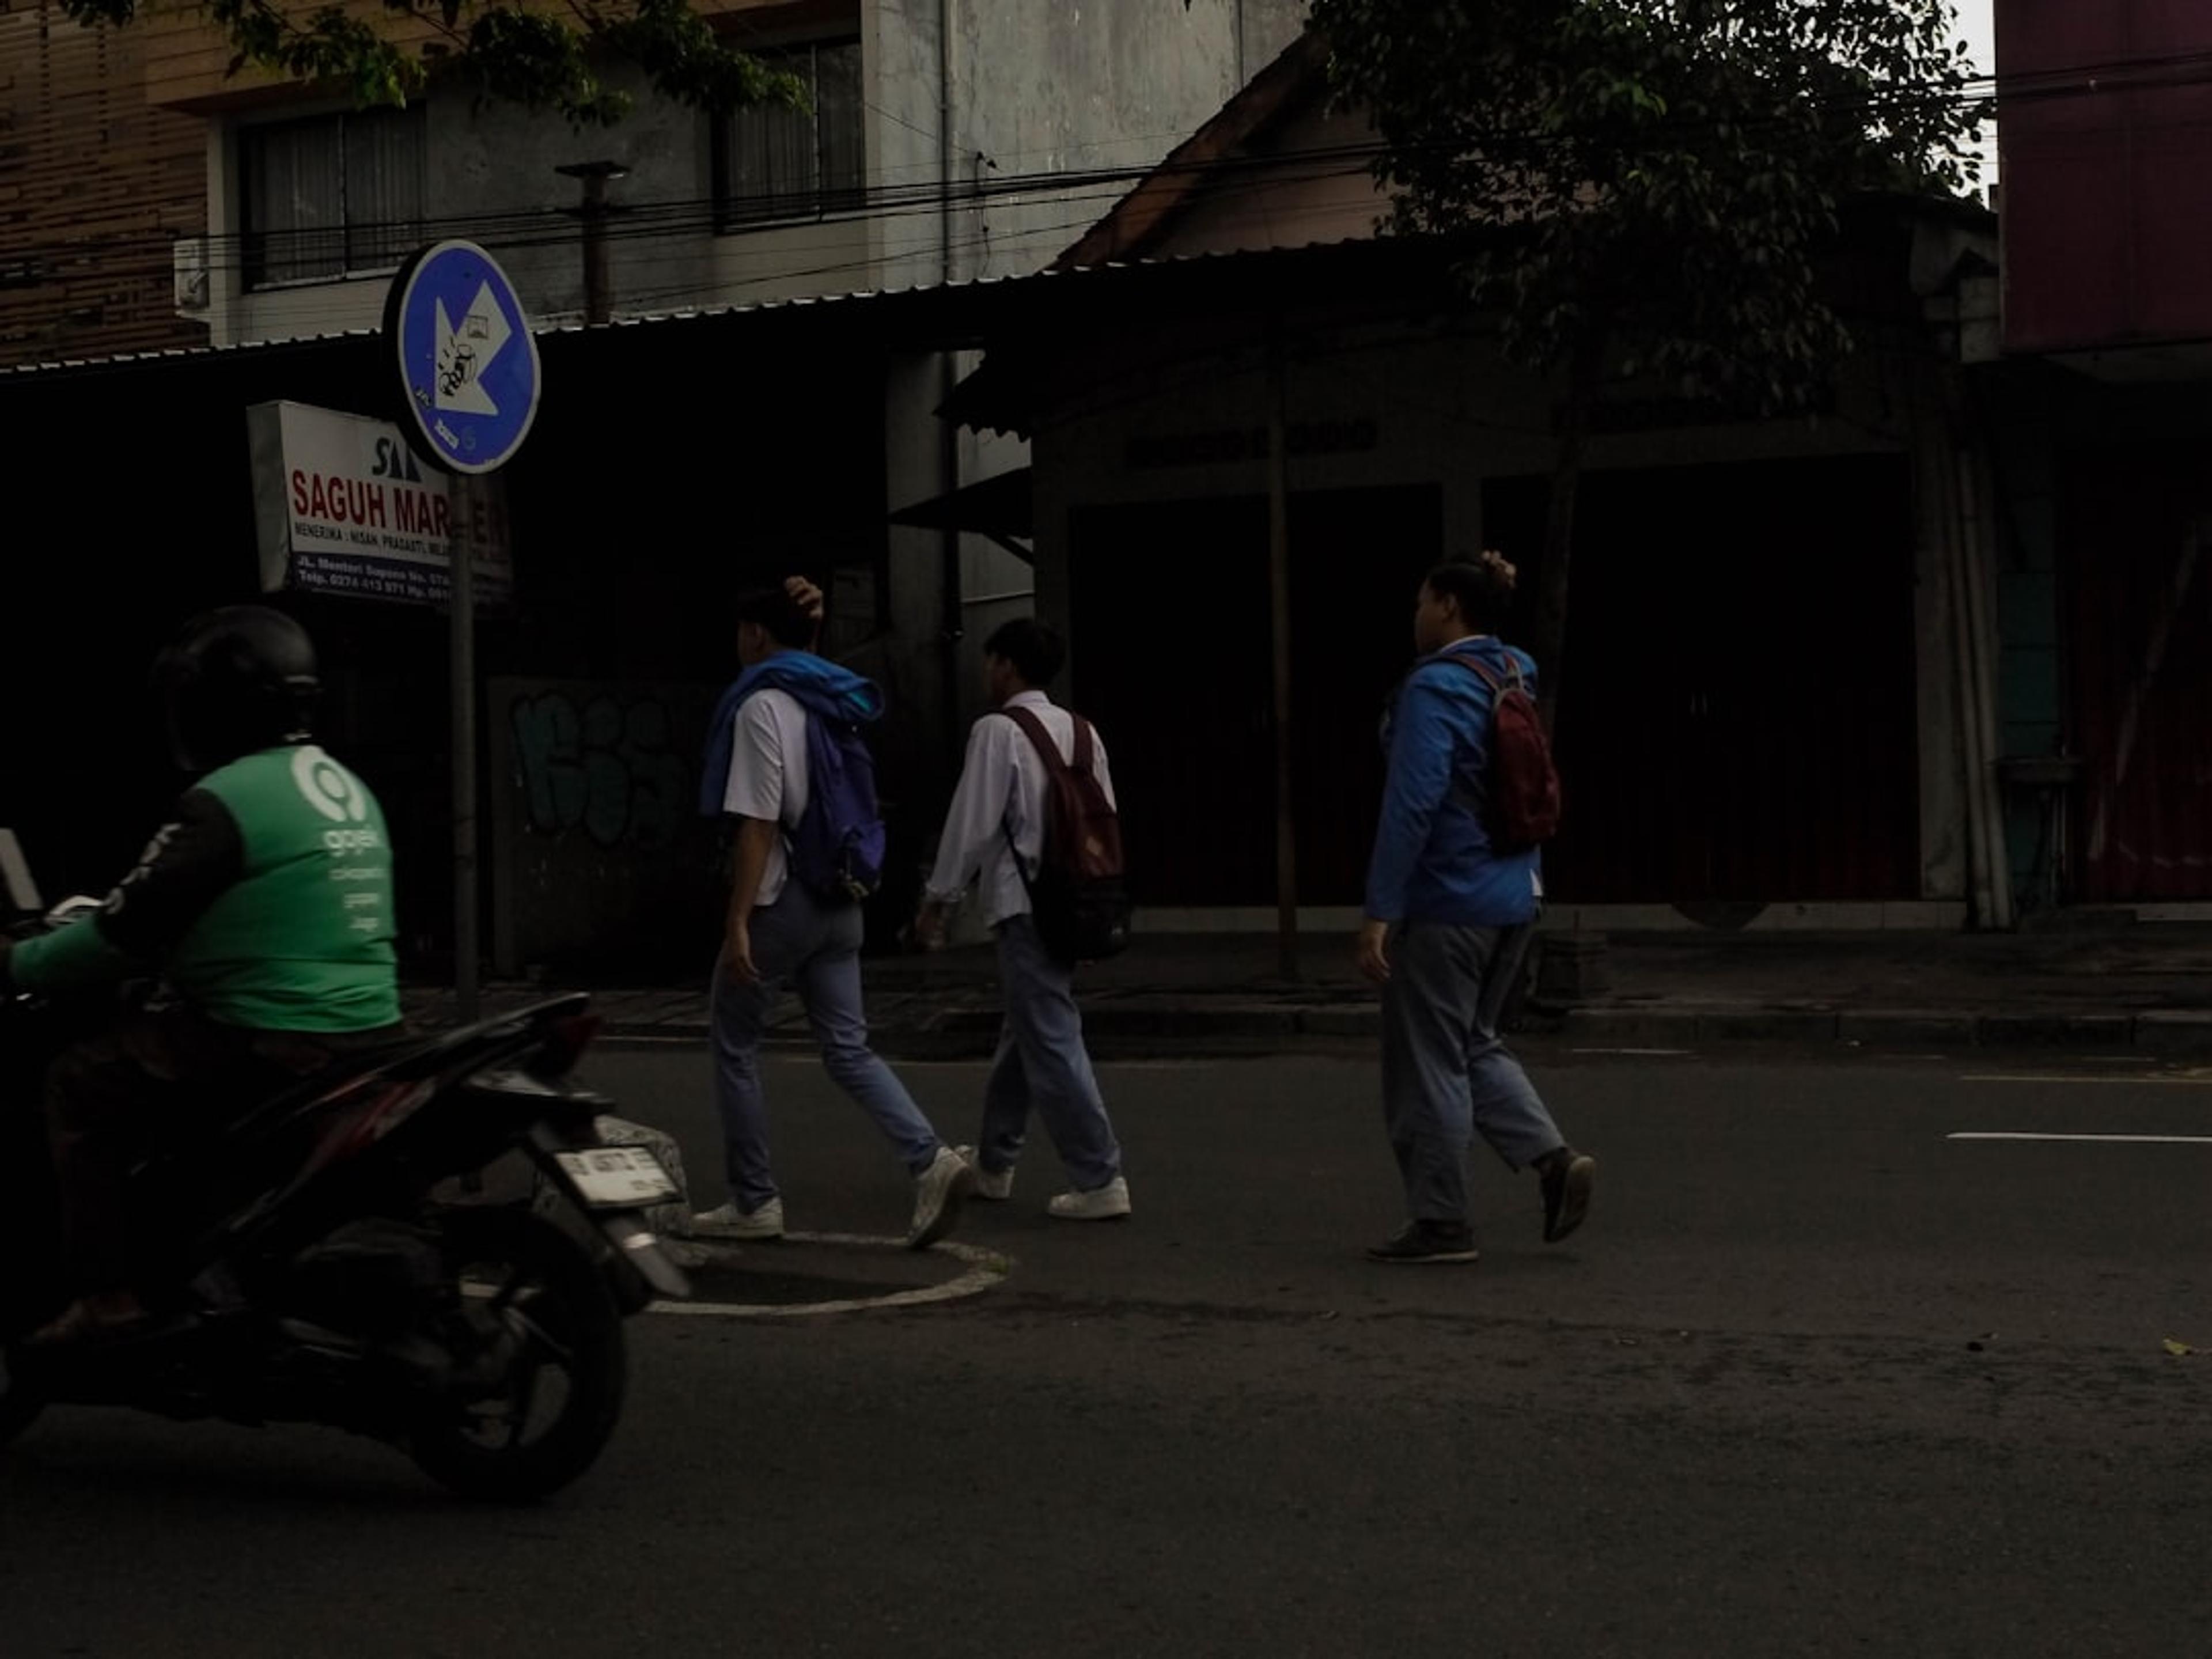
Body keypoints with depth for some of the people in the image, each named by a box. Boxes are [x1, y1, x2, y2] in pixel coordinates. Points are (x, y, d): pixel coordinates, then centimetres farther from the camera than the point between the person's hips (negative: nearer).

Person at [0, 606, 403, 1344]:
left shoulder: (226, 800, -14)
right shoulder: (349, 791, 13)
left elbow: (127, 932, -12)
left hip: (269, 1051, -9)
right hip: (369, 1038, 9)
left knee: (81, 1087, 5)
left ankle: (111, 1296, 0)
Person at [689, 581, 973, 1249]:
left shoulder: (763, 705, -12)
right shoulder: (834, 701, 12)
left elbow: (759, 822, -18)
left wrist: (738, 923, -19)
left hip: (782, 899, -7)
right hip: (839, 902, 7)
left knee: (735, 1047, 7)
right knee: (848, 1050, 5)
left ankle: (754, 1202, 10)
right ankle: (931, 1160, -14)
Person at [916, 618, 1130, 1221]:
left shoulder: (998, 731, -11)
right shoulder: (1081, 731, 11)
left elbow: (972, 822, -12)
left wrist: (937, 898, -2)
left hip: (1025, 906, -8)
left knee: (1052, 1044, -6)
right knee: (1022, 1034, 20)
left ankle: (1100, 1181, -8)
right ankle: (993, 1163, 33)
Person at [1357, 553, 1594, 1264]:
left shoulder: (1435, 689, -16)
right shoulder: (1514, 678, 8)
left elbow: (1412, 804, -23)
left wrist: (1380, 911, -22)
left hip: (1445, 903, -8)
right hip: (1514, 895, 9)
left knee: (1428, 1065, 2)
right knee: (1473, 1045, 21)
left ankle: (1440, 1224, 8)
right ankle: (1554, 1156, 4)